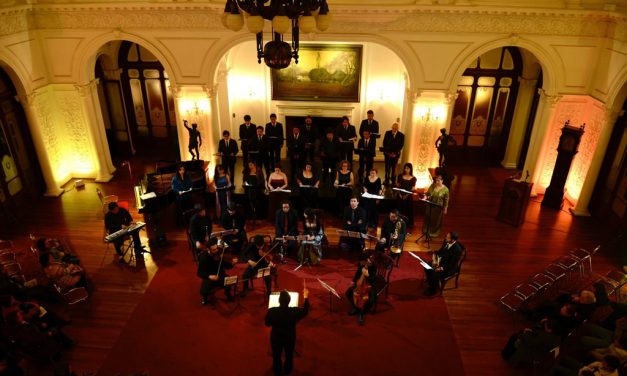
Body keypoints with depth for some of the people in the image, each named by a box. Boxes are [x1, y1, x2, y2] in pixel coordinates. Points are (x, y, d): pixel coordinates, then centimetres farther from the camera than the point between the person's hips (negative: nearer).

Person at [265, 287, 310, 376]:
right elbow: (305, 311, -7)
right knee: (289, 356, 28)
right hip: (290, 338, 0)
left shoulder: (271, 311, -32)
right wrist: (306, 297, 4)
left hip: (276, 338, 0)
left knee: (276, 356, 27)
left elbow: (267, 323, -12)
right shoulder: (295, 311, -30)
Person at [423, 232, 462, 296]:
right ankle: (431, 284, 15)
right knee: (427, 267, -7)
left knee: (435, 274, -24)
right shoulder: (446, 242, -9)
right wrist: (434, 259, -7)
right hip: (440, 260, 8)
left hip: (449, 268, -8)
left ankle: (433, 290, 6)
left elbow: (452, 265, -24)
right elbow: (440, 251, 8)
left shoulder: (457, 249, -31)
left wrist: (441, 268, -26)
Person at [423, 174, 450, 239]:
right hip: (430, 206, 3)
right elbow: (427, 193, 4)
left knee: (436, 220, 12)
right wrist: (426, 197, -17)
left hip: (438, 207, -3)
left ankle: (434, 233, 33)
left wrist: (445, 209, -6)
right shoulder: (432, 186, -8)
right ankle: (426, 231, 40)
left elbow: (446, 200, -10)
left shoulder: (445, 189, -17)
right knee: (428, 218, 19)